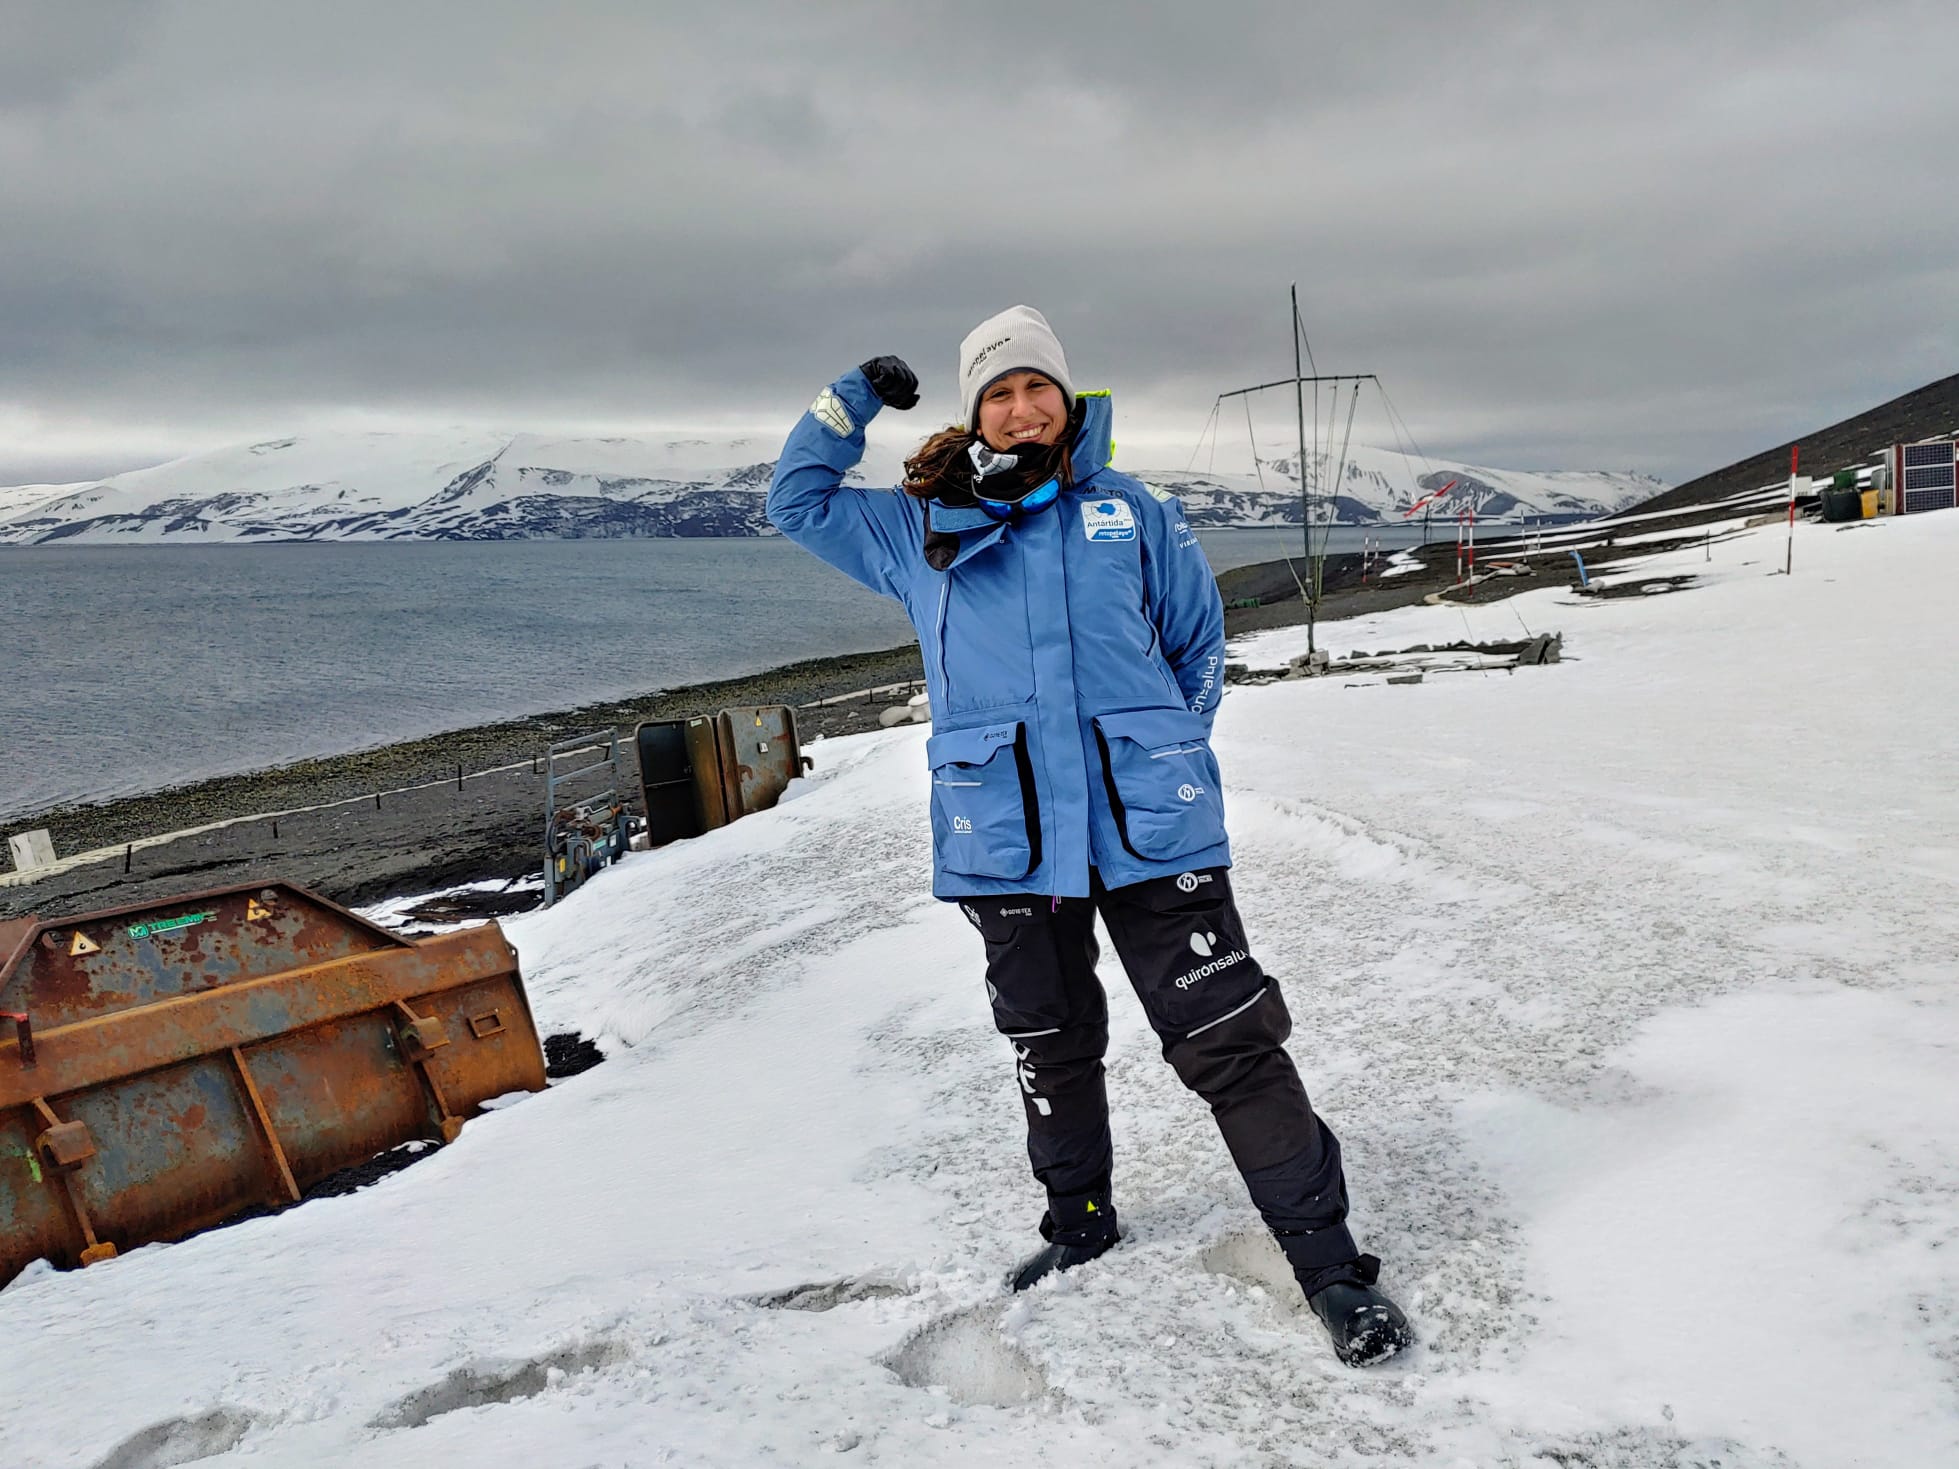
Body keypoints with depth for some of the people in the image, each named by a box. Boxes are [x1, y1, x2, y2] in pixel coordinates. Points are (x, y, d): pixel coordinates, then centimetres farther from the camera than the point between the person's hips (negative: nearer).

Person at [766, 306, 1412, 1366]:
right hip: (1006, 841, 2)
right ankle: (1079, 1223, 39)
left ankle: (1327, 1258, 10)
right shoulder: (920, 531, 10)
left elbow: (1200, 638, 17)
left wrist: (1167, 745, 8)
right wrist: (850, 401, 9)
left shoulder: (1133, 513, 8)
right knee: (1051, 1050, 17)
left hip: (1149, 826, -1)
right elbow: (797, 501, 20)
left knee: (1230, 1042, -2)